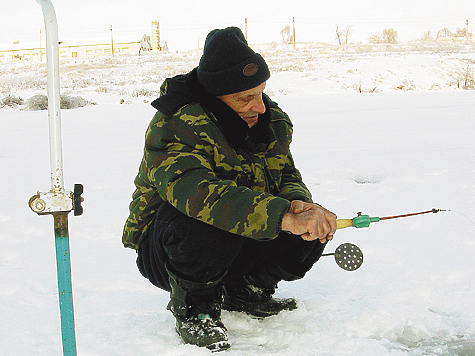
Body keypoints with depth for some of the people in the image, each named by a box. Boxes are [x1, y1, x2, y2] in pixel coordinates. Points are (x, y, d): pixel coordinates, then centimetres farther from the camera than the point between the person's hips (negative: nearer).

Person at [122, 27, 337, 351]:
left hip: (238, 247, 7)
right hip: (166, 249, -7)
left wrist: (300, 204, -24)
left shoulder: (271, 120, -3)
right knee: (209, 215, -39)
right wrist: (283, 216, -55)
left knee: (315, 229, -13)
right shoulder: (176, 127, -28)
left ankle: (243, 290, 11)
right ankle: (192, 306, -11)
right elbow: (198, 192, -46)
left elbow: (288, 178, 3)